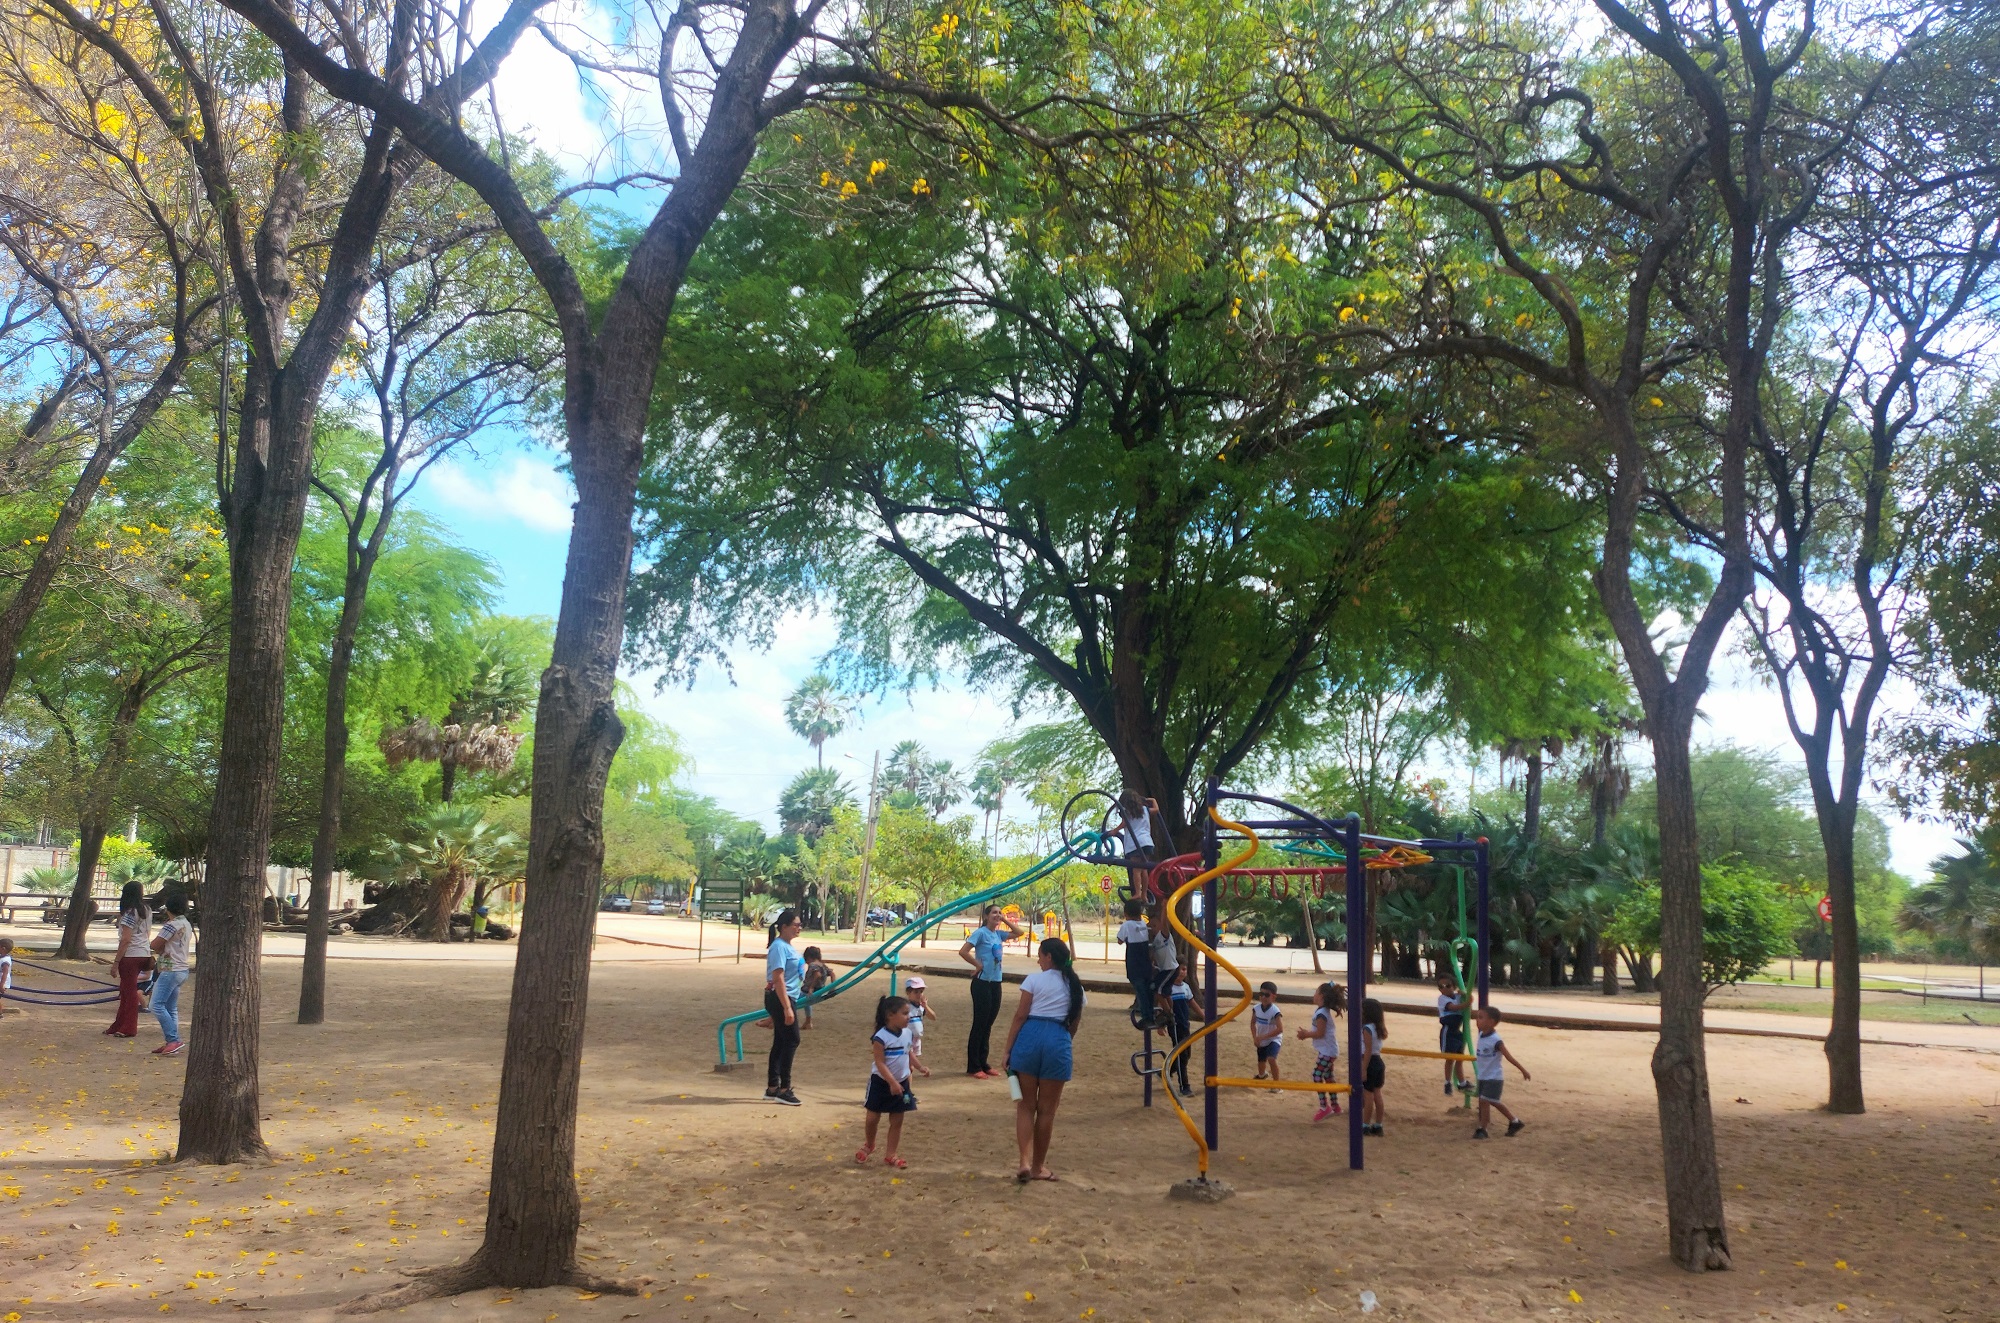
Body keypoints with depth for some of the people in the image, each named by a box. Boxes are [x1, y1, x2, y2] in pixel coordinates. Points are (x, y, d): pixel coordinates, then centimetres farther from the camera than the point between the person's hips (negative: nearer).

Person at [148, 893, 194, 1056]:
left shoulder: (172, 925, -16)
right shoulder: (187, 925, 13)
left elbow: (155, 944, -13)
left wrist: (161, 950, 7)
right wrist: (164, 950, 2)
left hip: (170, 970, -9)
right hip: (182, 968, 9)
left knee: (157, 1006, -8)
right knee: (171, 1008, 11)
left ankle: (173, 1040, -11)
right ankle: (172, 1043, 11)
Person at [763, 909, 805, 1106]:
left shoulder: (788, 946, 14)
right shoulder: (779, 947, -17)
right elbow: (778, 979, -22)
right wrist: (787, 1008, -24)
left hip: (788, 999, 10)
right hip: (780, 999, -10)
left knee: (781, 1042, 12)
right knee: (791, 1040, -8)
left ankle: (772, 1087, 19)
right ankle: (783, 1089, -3)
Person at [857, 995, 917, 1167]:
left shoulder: (907, 1033, -1)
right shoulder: (881, 1037, -22)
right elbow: (880, 1063, -24)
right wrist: (892, 1082, -30)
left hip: (901, 1083, 5)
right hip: (881, 1083, -5)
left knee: (897, 1121, 6)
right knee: (873, 1118, 9)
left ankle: (890, 1155, 16)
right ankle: (868, 1145, 35)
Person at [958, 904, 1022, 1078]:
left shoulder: (998, 934, 9)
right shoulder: (981, 933, -12)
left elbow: (1018, 933, 17)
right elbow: (963, 951, -20)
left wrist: (1005, 920, 7)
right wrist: (978, 965, -11)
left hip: (996, 984, 7)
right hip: (982, 983, -7)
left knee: (988, 1025, 13)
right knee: (979, 1025, -1)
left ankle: (983, 1064, 22)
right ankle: (973, 1067, 6)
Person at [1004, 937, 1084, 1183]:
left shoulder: (1034, 980, 2)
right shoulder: (1074, 986, 14)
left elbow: (1020, 1016, -3)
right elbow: (1074, 1023, 17)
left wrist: (1008, 1049, -1)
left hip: (1029, 1037, -2)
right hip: (1059, 1041, 2)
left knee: (1026, 1105, 8)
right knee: (1047, 1109, 10)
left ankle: (1025, 1161, -6)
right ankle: (1038, 1166, 19)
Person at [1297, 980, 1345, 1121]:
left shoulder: (1321, 1013, -22)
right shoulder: (1324, 1011, 10)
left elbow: (1320, 1033, -24)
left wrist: (1306, 1034, -12)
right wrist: (1307, 1033, 6)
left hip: (1327, 1051, -10)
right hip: (1329, 1050, 10)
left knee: (1317, 1076, -10)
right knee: (1328, 1077, 17)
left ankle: (1324, 1107, -9)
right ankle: (1335, 1106, 25)